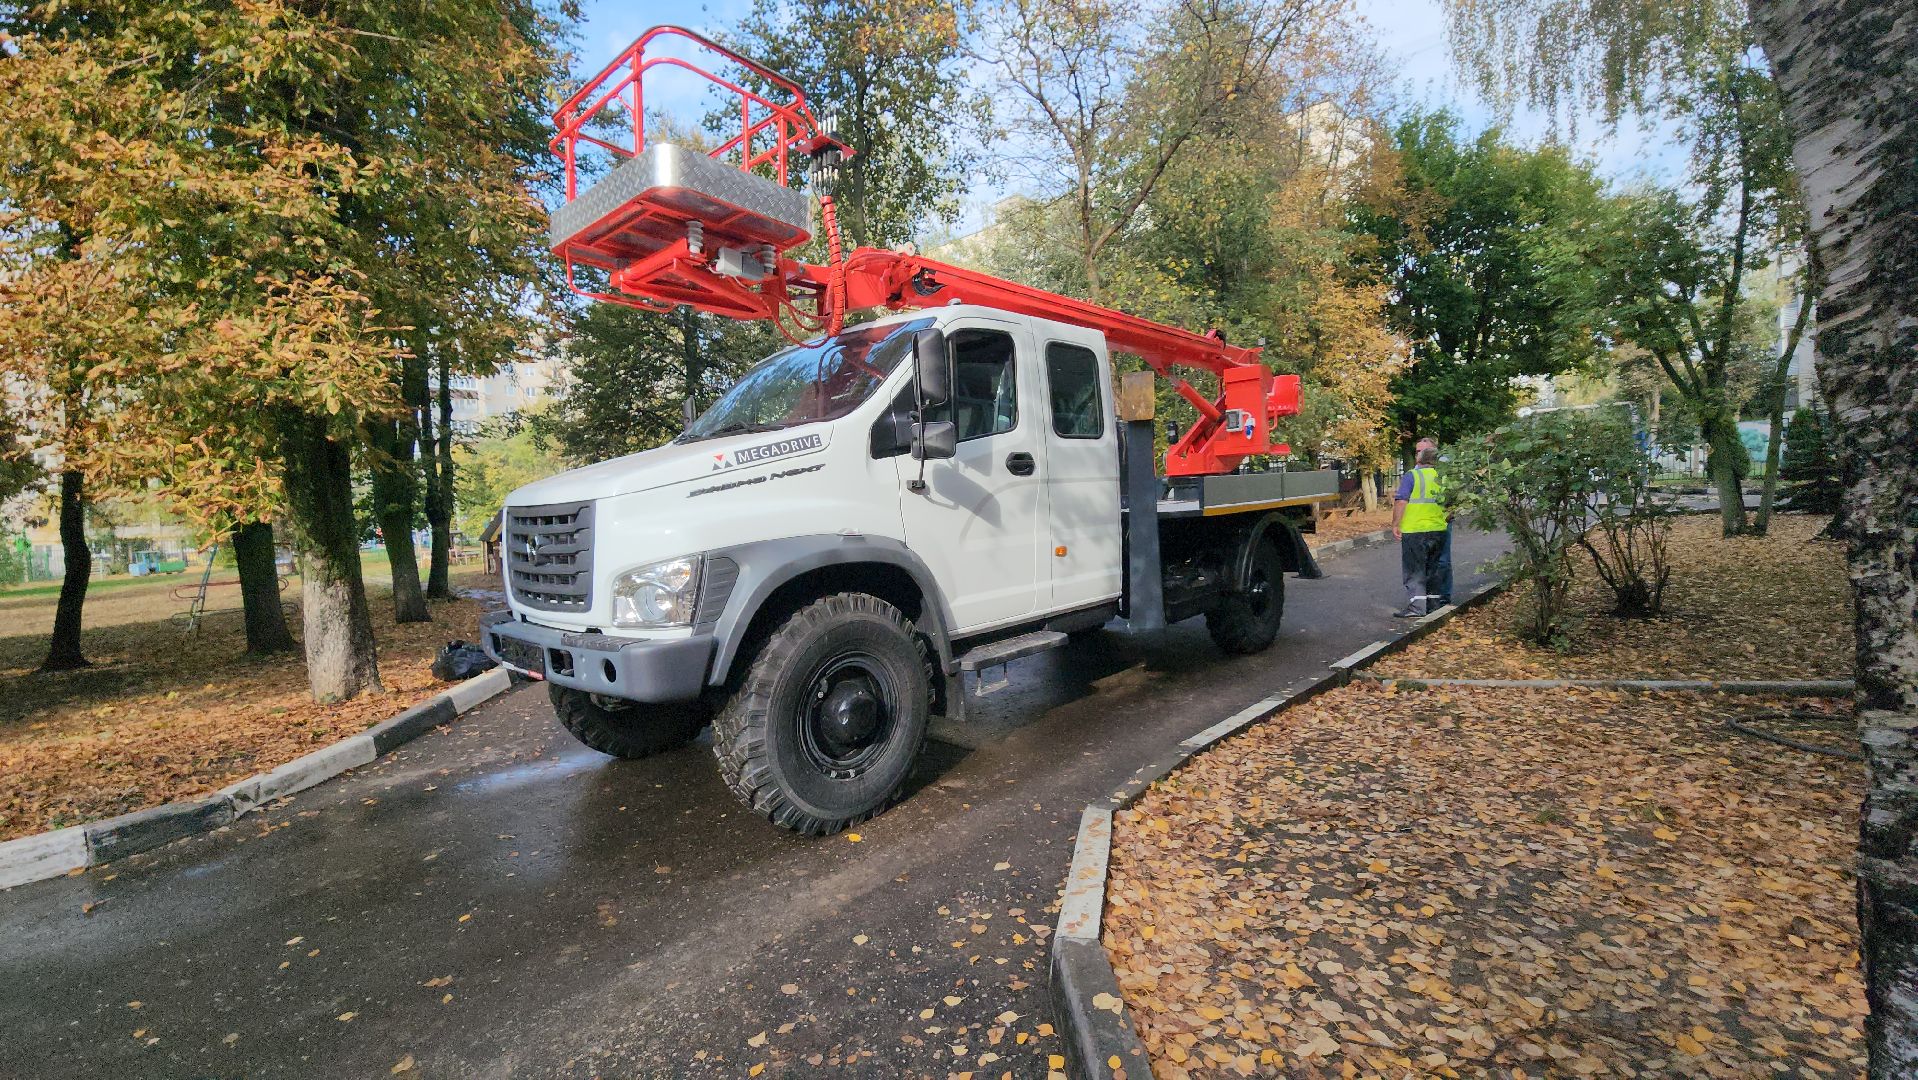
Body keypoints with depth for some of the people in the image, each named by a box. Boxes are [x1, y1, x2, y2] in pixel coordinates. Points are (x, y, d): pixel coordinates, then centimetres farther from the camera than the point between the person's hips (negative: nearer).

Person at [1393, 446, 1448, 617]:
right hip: (1438, 530, 6)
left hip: (1415, 530, -6)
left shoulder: (1411, 476, -8)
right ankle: (1433, 605, 22)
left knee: (1414, 570, -3)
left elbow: (1401, 501, -16)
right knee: (1432, 569, 16)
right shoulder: (1442, 478, 10)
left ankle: (1416, 607, -6)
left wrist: (1395, 524, -10)